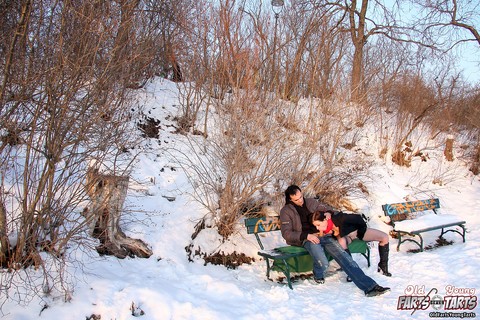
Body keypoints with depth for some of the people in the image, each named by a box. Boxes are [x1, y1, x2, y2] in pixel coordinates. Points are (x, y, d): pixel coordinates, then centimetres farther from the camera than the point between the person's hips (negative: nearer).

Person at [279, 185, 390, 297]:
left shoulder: (310, 202, 14)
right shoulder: (286, 211, 1)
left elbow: (327, 208, 25)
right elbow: (286, 233, -5)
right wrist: (307, 236, -16)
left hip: (322, 235, 4)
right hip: (305, 240, -4)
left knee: (343, 256, -18)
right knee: (323, 263, -31)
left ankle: (369, 286, -25)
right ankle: (318, 276, 5)